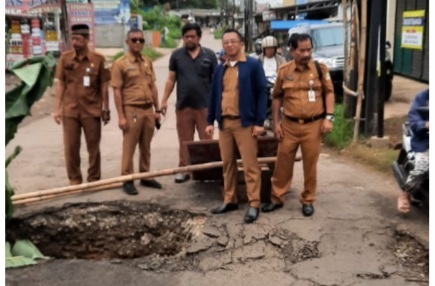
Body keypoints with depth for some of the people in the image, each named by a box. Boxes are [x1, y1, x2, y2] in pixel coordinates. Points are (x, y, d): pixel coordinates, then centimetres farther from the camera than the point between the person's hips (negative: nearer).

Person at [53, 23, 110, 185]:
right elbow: (60, 84, 4)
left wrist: (106, 109, 2)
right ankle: (74, 180, 21)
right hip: (70, 110, 1)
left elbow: (103, 86, 1)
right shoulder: (65, 58, 1)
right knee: (71, 147, 7)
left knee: (93, 147, 9)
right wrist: (57, 109, 0)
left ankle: (94, 180, 23)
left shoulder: (98, 59, -3)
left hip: (92, 110, -1)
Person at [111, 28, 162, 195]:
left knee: (146, 146, 13)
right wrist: (121, 116, -13)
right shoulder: (120, 64, -6)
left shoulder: (148, 62, 12)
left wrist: (157, 110, 12)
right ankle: (127, 180, 8)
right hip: (132, 110, -6)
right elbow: (117, 91, -9)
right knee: (129, 147, 0)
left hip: (148, 109, 6)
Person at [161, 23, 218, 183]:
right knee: (185, 141, 9)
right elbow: (171, 79, 6)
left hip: (205, 105, -1)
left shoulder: (209, 55, 2)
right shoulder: (176, 55, 4)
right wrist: (164, 100, 0)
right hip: (183, 106, 1)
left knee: (206, 140, 5)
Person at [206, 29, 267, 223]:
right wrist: (210, 121, 11)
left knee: (250, 165, -2)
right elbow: (214, 96, 17)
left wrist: (259, 122, -12)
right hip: (224, 122, 6)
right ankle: (229, 200, 22)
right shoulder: (220, 69, 14)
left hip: (245, 122, -5)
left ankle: (254, 204, 5)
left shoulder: (253, 65, -3)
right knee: (227, 164, 12)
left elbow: (262, 93, -6)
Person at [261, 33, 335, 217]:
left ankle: (308, 200, 22)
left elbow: (329, 92, 4)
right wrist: (276, 123, 4)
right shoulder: (284, 71, 1)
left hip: (313, 125, -1)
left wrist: (329, 117, -7)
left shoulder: (320, 69, -2)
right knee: (282, 162, 8)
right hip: (289, 125, 1)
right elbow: (277, 97, 8)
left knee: (310, 164, 7)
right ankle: (277, 198, 22)